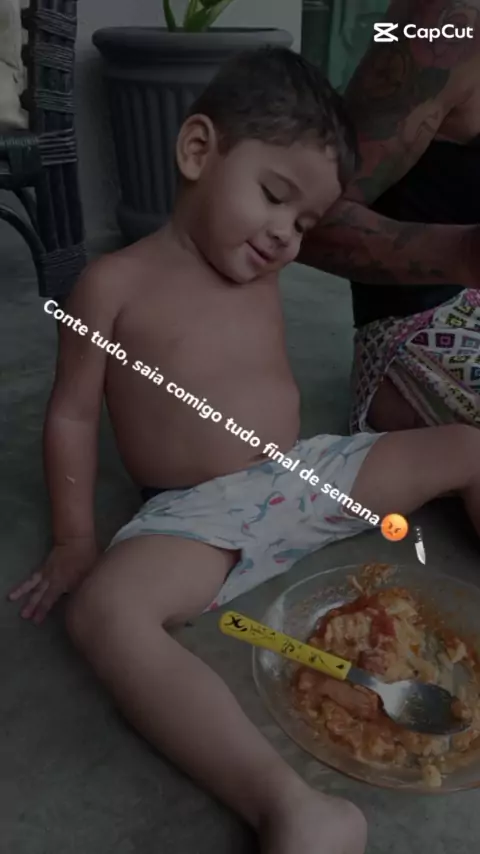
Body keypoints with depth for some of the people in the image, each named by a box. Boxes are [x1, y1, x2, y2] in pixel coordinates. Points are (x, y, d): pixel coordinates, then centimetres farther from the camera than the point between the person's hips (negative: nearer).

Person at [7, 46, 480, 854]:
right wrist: (74, 539, -6)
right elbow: (72, 415, -4)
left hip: (309, 475, 6)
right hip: (199, 516, -5)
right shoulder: (115, 283, -7)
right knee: (102, 609, -36)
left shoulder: (261, 264, 9)